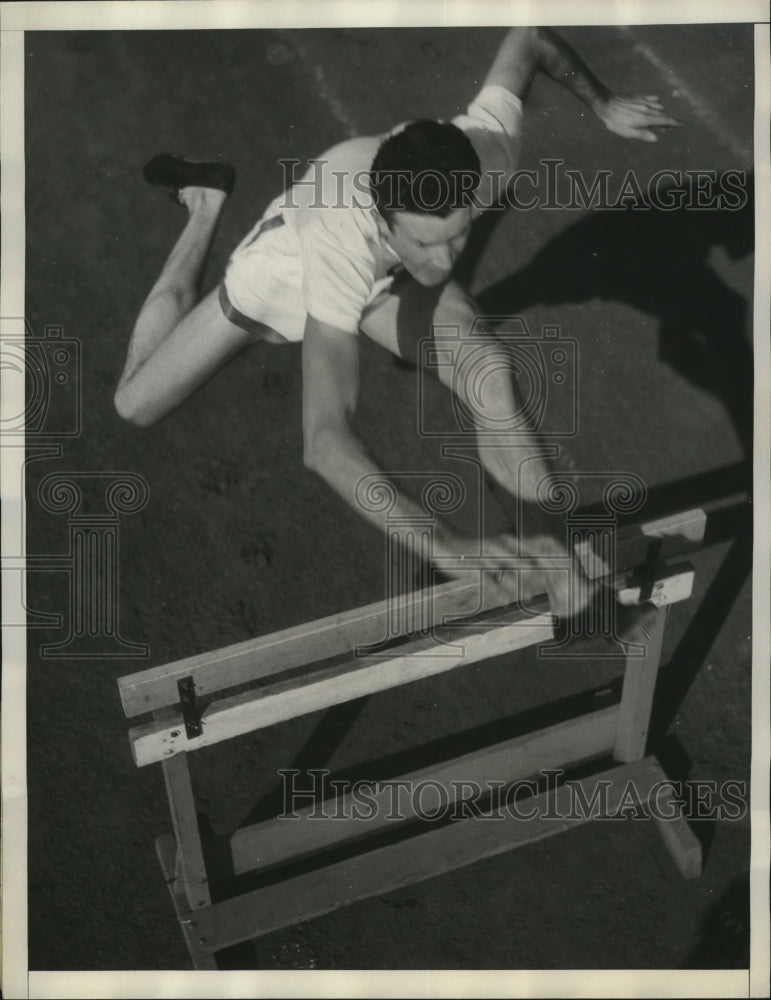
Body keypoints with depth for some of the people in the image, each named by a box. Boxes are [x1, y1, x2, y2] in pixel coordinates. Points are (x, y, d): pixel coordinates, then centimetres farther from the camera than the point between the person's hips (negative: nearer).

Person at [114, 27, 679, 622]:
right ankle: (205, 206, 26)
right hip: (287, 269, -2)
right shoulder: (343, 244, -50)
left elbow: (527, 36, -16)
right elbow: (324, 439, -57)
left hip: (390, 272, 2)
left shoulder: (485, 151, -39)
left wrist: (604, 104, -3)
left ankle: (556, 564, -13)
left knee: (490, 372, -29)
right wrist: (445, 547, -65)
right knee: (136, 404, 9)